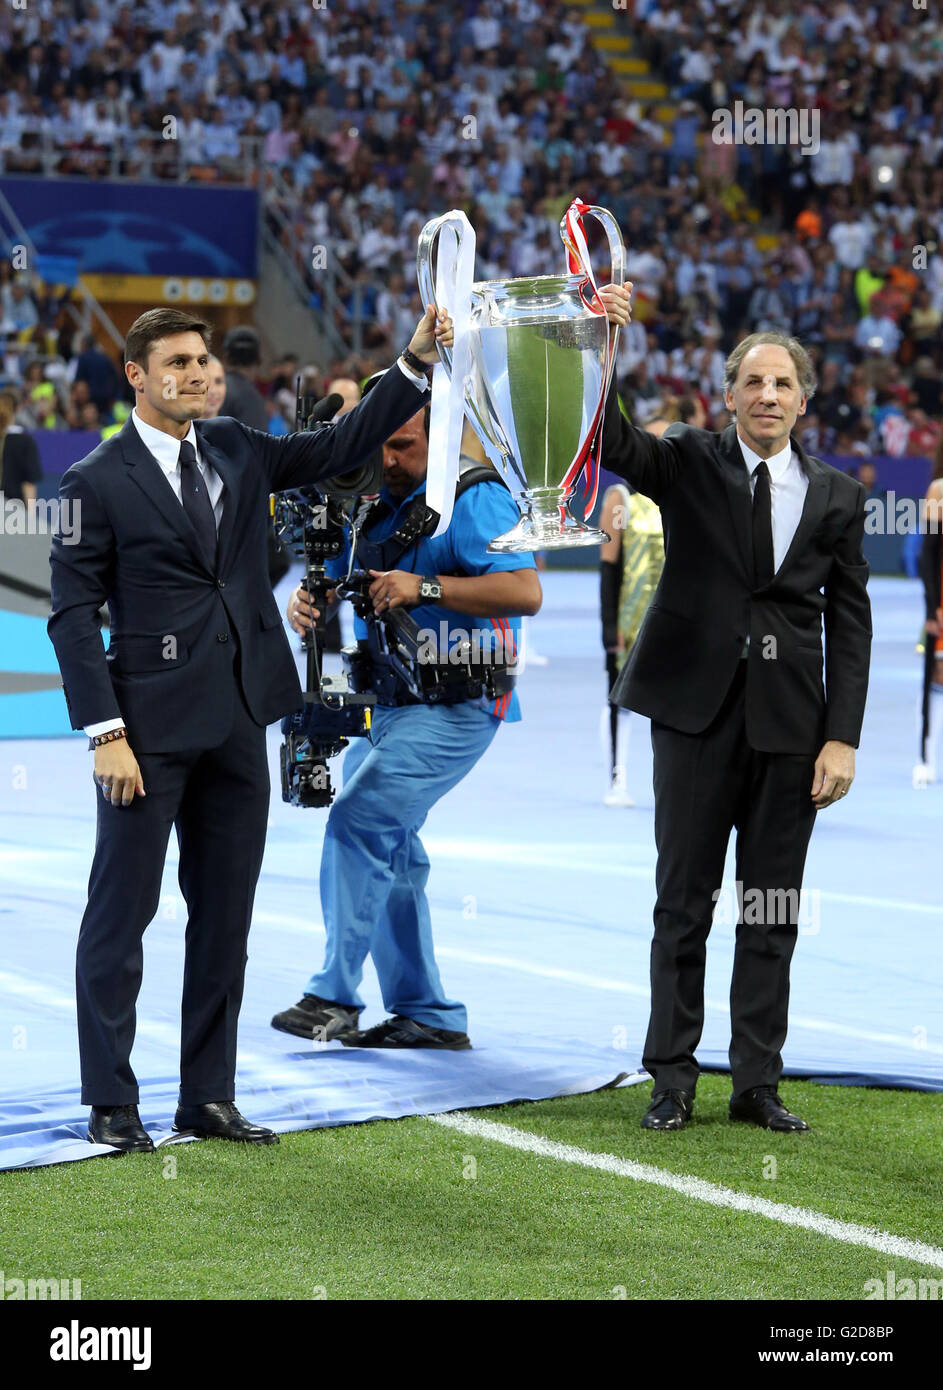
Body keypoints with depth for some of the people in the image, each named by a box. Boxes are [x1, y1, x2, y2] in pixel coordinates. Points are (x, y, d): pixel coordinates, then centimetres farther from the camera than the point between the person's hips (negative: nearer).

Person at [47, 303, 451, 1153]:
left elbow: (342, 447, 13)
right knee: (122, 912, -1)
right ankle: (111, 1103, 7)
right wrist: (105, 733, -14)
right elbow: (73, 614, -8)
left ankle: (209, 1096, 18)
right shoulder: (97, 483, -6)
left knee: (226, 917, 9)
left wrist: (416, 362, 1)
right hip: (153, 727, -6)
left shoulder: (235, 451, 11)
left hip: (237, 723, 6)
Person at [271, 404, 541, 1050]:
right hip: (393, 703, 9)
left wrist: (426, 587, -28)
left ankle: (336, 996, -16)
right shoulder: (380, 504, 14)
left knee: (359, 820, -19)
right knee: (390, 847, 9)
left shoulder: (473, 499, -11)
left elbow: (526, 591, -23)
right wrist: (304, 603, -9)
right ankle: (428, 1015, 16)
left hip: (454, 707, -9)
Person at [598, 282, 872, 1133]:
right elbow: (609, 443, -14)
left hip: (790, 720, 2)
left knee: (774, 908, 6)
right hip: (698, 710, -2)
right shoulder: (690, 465, 3)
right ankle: (672, 1079, 10)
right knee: (685, 901, 3)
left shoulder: (836, 497, 6)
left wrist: (842, 737, -2)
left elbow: (850, 622, 6)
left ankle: (758, 1081, 13)